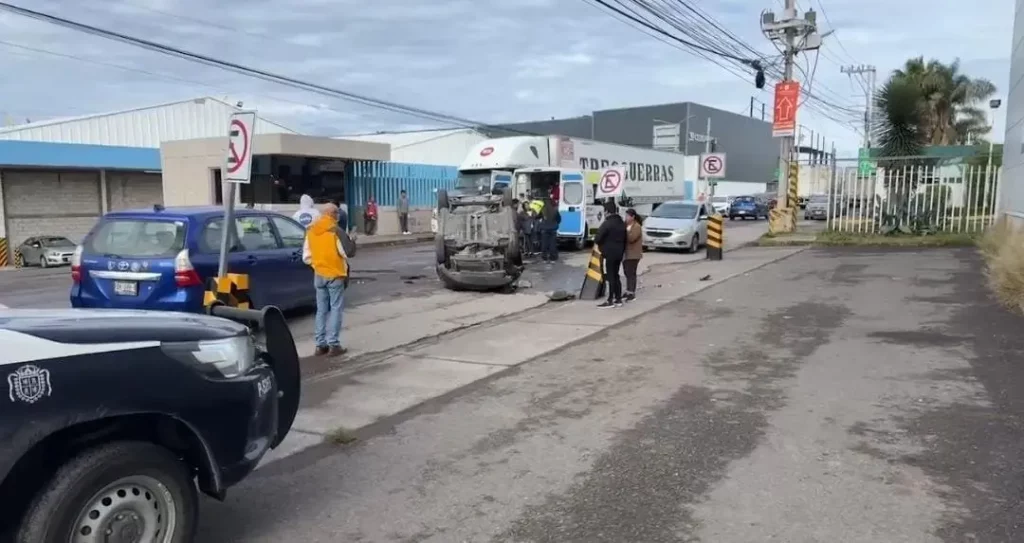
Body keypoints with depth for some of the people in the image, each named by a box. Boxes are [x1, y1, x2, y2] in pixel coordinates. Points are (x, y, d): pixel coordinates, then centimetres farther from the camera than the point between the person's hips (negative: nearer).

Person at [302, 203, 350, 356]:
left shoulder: (310, 231, 6)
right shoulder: (335, 231, -13)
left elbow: (306, 256, 7)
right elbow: (346, 253, -12)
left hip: (319, 275, 5)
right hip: (335, 274, -5)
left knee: (321, 310, 11)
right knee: (335, 309, 0)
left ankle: (320, 345, 12)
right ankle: (333, 345, -2)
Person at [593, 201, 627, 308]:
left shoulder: (607, 223, -17)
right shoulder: (622, 223, 11)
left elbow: (598, 237, -19)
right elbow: (625, 239, 16)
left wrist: (596, 241, 3)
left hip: (609, 254, -8)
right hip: (619, 253, 8)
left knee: (609, 276, -5)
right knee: (615, 276, 14)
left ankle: (610, 301, -4)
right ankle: (618, 299, 16)